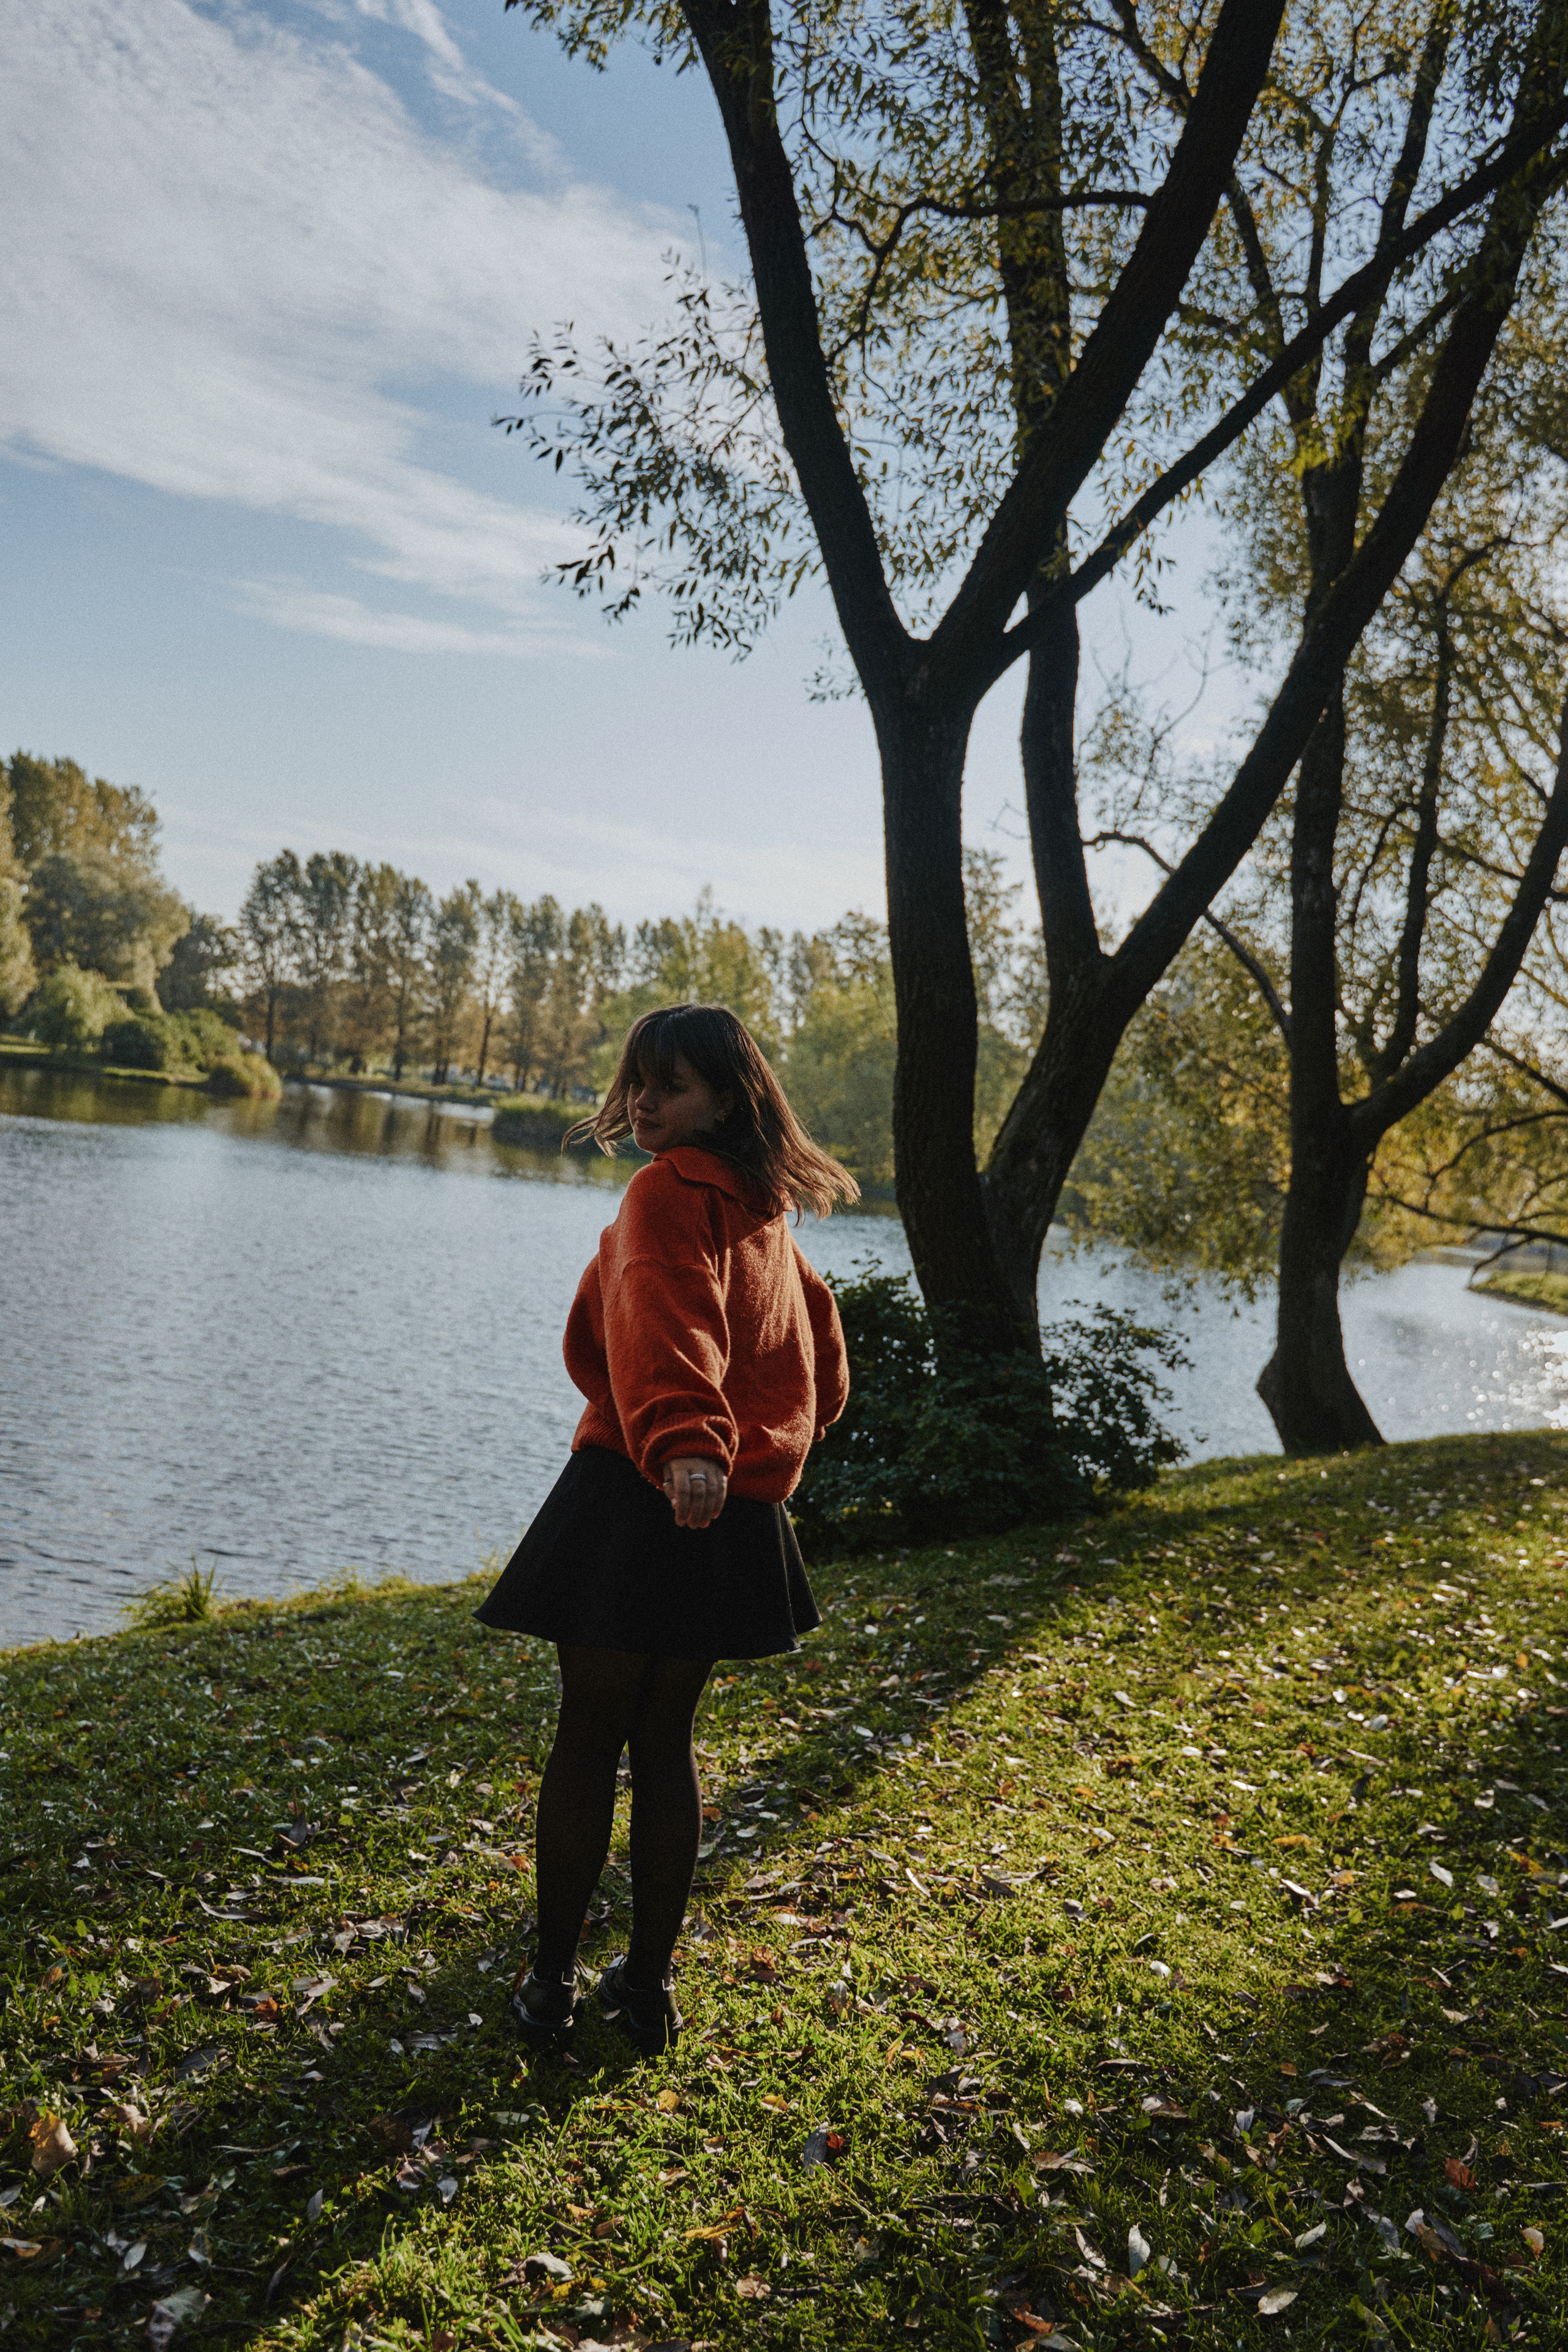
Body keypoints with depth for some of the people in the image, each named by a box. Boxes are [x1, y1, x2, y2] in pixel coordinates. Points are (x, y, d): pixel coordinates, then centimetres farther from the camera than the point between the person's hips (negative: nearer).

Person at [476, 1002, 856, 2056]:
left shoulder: (669, 1193, -10)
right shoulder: (766, 1210, 14)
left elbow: (670, 1321, -30)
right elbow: (823, 1359, 22)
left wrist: (683, 1441, -44)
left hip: (642, 1496, -7)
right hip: (736, 1515, 7)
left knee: (588, 1740, 6)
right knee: (667, 1740, 17)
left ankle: (552, 1979, 17)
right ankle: (650, 1980, 24)